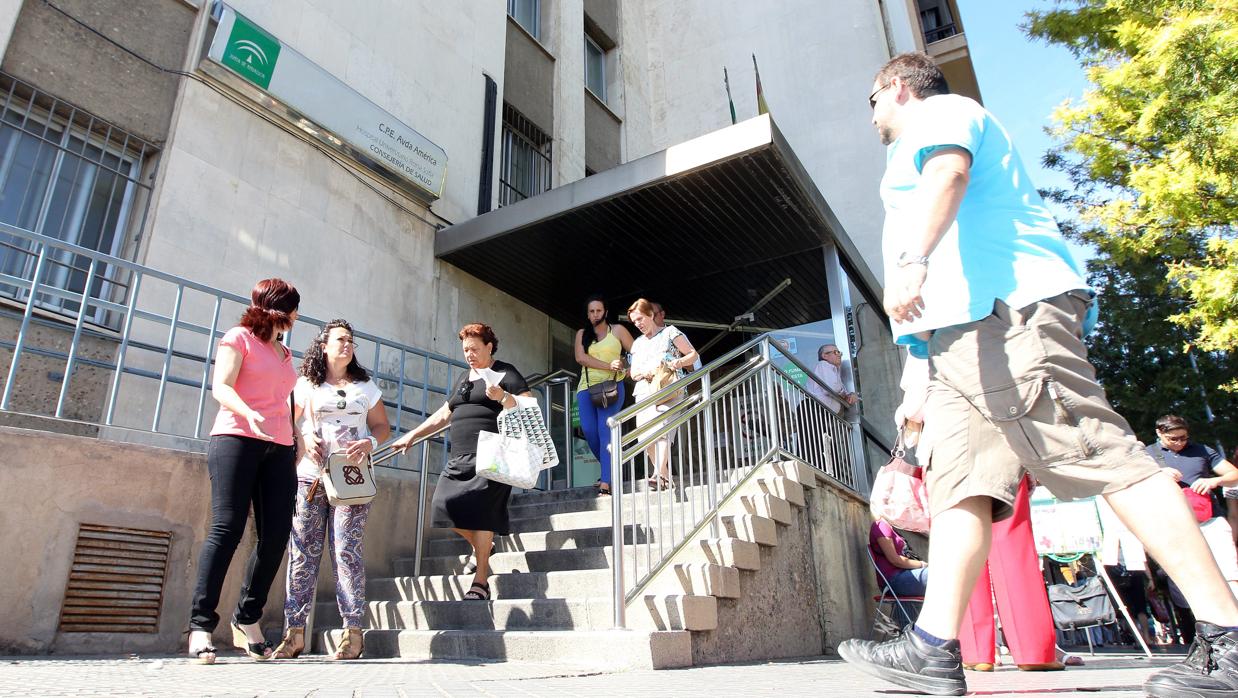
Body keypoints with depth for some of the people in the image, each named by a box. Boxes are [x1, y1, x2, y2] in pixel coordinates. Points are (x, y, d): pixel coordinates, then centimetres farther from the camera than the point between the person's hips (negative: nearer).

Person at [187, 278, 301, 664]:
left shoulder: (284, 353, 24)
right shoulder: (239, 337, 6)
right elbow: (220, 387, -7)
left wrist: (300, 444, 13)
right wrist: (248, 413, -27)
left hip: (279, 449, 6)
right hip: (237, 439, -6)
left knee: (276, 535, -3)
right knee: (227, 528, -11)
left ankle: (248, 619, 9)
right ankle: (201, 624, -6)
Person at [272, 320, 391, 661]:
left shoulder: (365, 386, 15)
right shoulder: (305, 384, 12)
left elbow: (382, 425, 15)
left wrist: (370, 443, -6)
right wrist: (305, 438, -8)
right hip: (309, 477, 1)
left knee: (347, 550, -6)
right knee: (302, 552, -2)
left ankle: (353, 632, -4)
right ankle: (295, 633, 5)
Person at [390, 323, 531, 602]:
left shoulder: (505, 373, 4)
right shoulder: (464, 377, 25)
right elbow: (443, 414, 30)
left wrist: (502, 397, -21)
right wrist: (412, 435, 25)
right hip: (459, 456, 7)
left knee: (479, 509, -14)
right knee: (445, 505, -4)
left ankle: (481, 580, -5)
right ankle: (481, 545, 22)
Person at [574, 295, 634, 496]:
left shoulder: (617, 330, 8)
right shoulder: (582, 334, 14)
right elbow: (580, 357, -3)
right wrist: (608, 366, -11)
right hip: (586, 387, 3)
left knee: (605, 430, -15)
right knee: (589, 431, -8)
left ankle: (606, 482, -18)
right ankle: (610, 470, 15)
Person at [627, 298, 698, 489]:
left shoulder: (669, 332, 10)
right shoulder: (638, 343, 24)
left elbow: (693, 354, 7)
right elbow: (633, 373, 23)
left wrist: (679, 363, -14)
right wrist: (644, 372, -1)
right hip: (644, 392, 5)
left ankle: (658, 475, -33)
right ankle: (665, 477, 4)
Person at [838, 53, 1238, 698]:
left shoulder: (942, 110, 11)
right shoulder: (923, 146, 38)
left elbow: (948, 173, -14)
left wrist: (913, 261, -33)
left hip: (1005, 311, -10)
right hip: (963, 332, 10)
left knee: (1104, 458, -14)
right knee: (958, 481, -2)